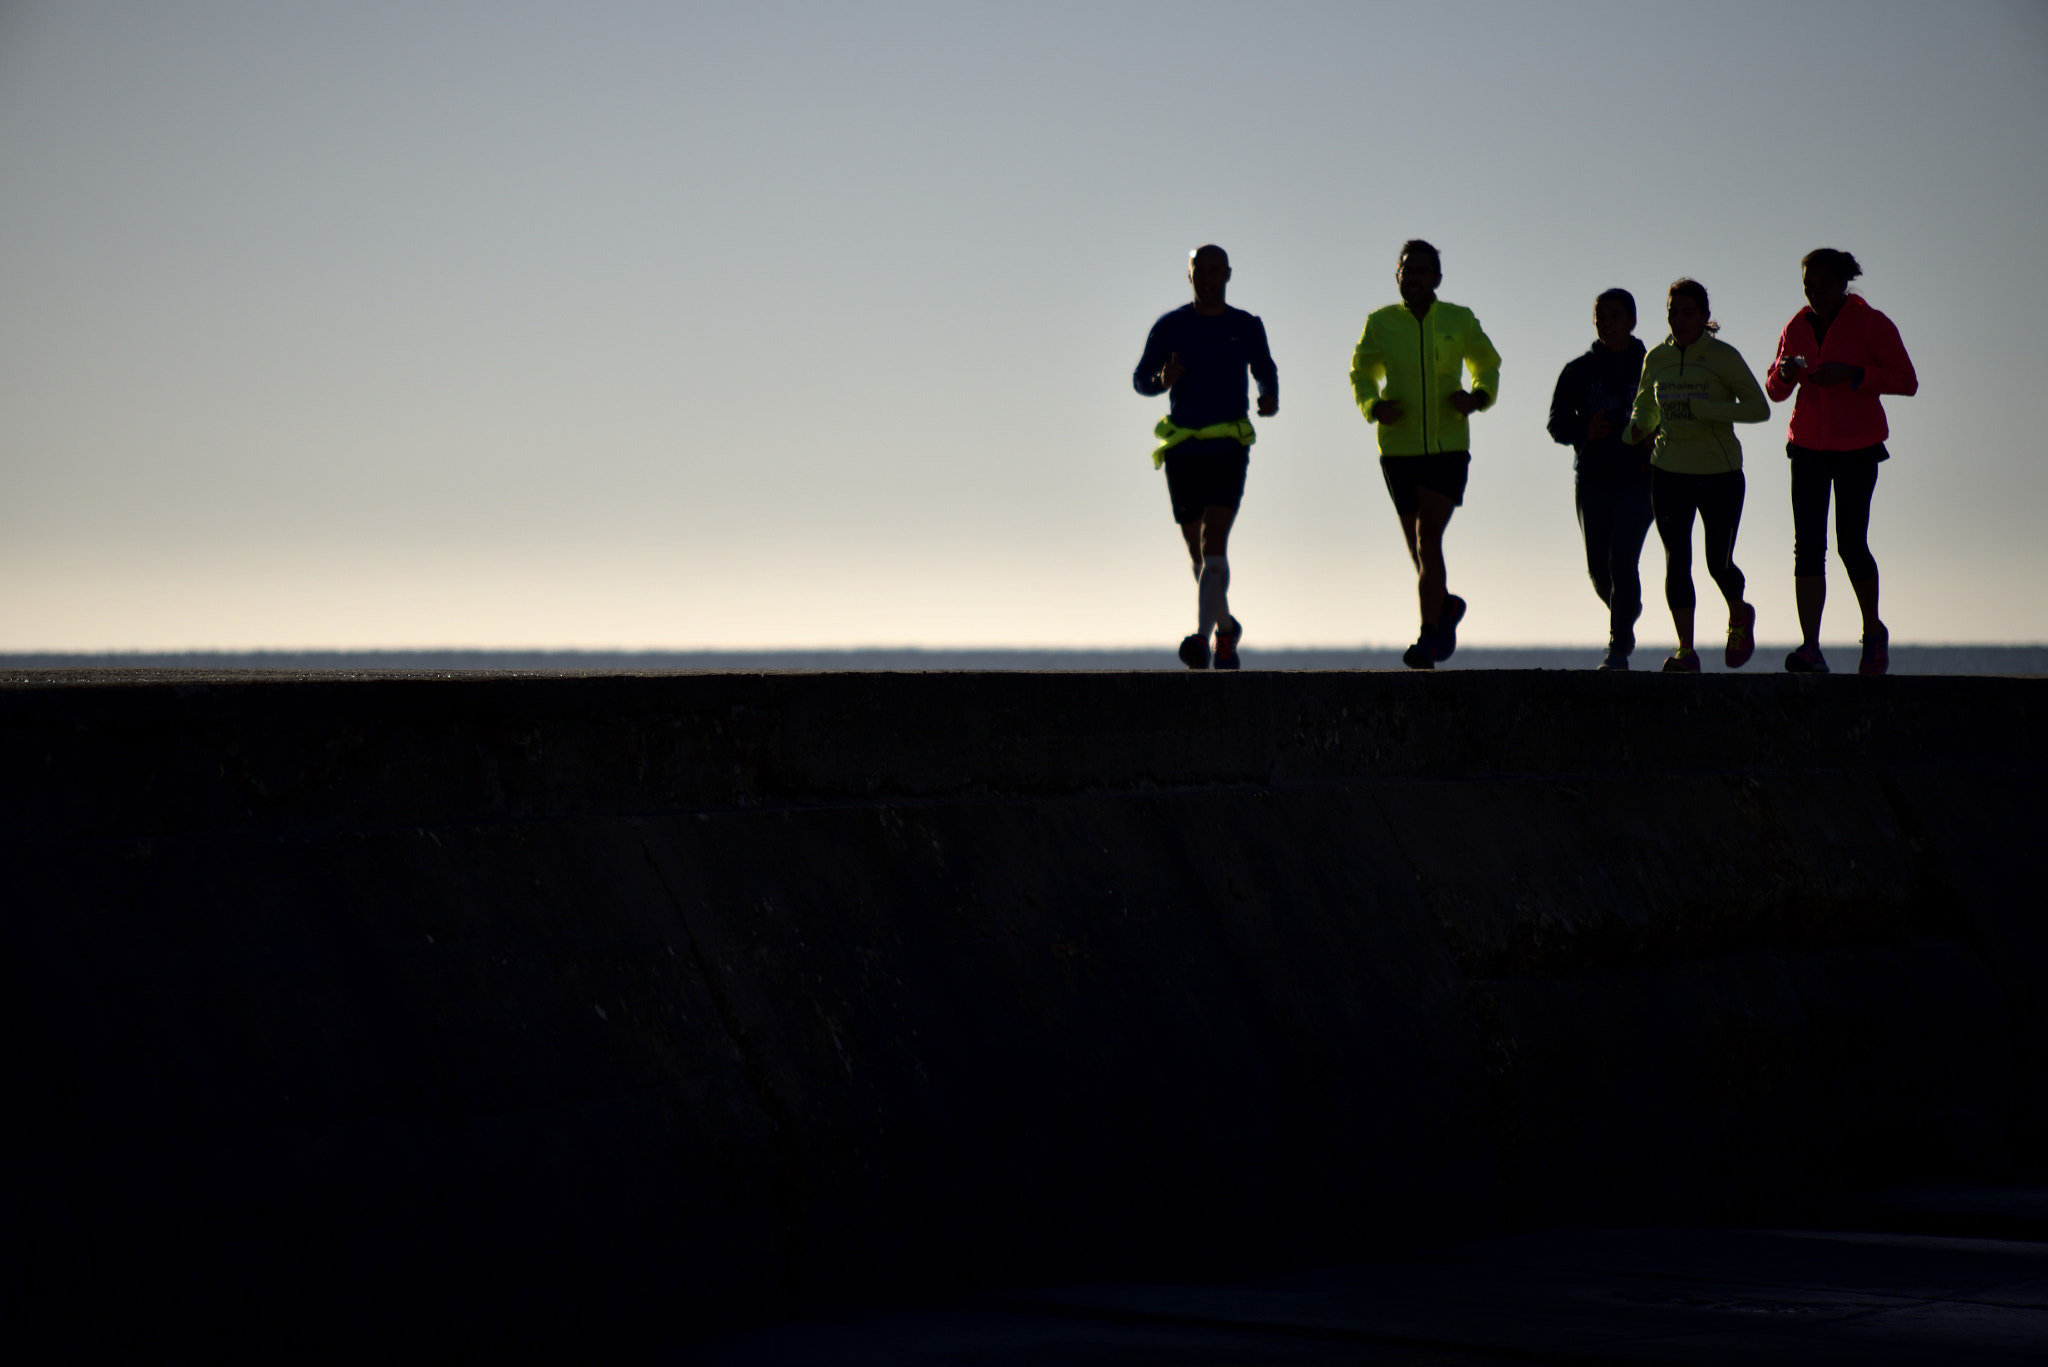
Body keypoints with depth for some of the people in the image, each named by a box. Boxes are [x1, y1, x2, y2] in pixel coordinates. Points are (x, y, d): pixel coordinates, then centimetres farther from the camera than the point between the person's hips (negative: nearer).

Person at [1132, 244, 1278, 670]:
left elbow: (1266, 371, 19)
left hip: (1228, 451, -2)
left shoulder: (1247, 327, 3)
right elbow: (1139, 379, 6)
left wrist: (1270, 399, -2)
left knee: (1214, 542, -18)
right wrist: (1163, 380, -17)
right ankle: (1226, 627, 36)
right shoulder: (1169, 327, 1)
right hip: (1182, 451, 2)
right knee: (1197, 549, 13)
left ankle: (1202, 639, -26)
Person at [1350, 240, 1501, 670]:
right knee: (1417, 546, 10)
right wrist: (1374, 407, -6)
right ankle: (1446, 606, 40)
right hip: (1399, 448, 2)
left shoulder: (1459, 321, 1)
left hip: (1449, 447, -2)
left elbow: (1488, 364, 16)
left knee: (1429, 536, -17)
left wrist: (1479, 397, -5)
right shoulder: (1380, 323, 1)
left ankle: (1429, 637, -19)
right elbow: (1361, 373, 15)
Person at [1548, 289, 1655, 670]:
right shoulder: (1578, 371, 4)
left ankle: (1618, 649, -10)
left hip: (1638, 483, -3)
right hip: (1592, 481, 3)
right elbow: (1557, 425, 3)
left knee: (1622, 559, -17)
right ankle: (1627, 613, 42)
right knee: (1599, 568, 9)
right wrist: (1584, 431, -18)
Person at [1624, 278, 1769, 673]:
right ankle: (1686, 650, -3)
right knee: (1676, 559, -7)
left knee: (1718, 563, 1)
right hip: (1669, 473, 3)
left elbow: (1759, 408, -13)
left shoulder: (1723, 357, -8)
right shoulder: (1657, 359, 5)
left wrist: (1702, 408, -24)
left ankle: (1739, 617, 34)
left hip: (1720, 475, -3)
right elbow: (1645, 407, 22)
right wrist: (1632, 435, 0)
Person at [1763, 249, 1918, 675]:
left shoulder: (1871, 324, -5)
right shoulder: (1797, 327, 8)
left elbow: (1907, 381, -9)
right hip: (1809, 446, 4)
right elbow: (1774, 391, 16)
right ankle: (1811, 648, -13)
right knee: (1807, 546, -8)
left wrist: (1852, 374, -21)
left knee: (1851, 544, -3)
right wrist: (1784, 373, -8)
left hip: (1857, 447, -4)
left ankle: (1874, 632, 23)